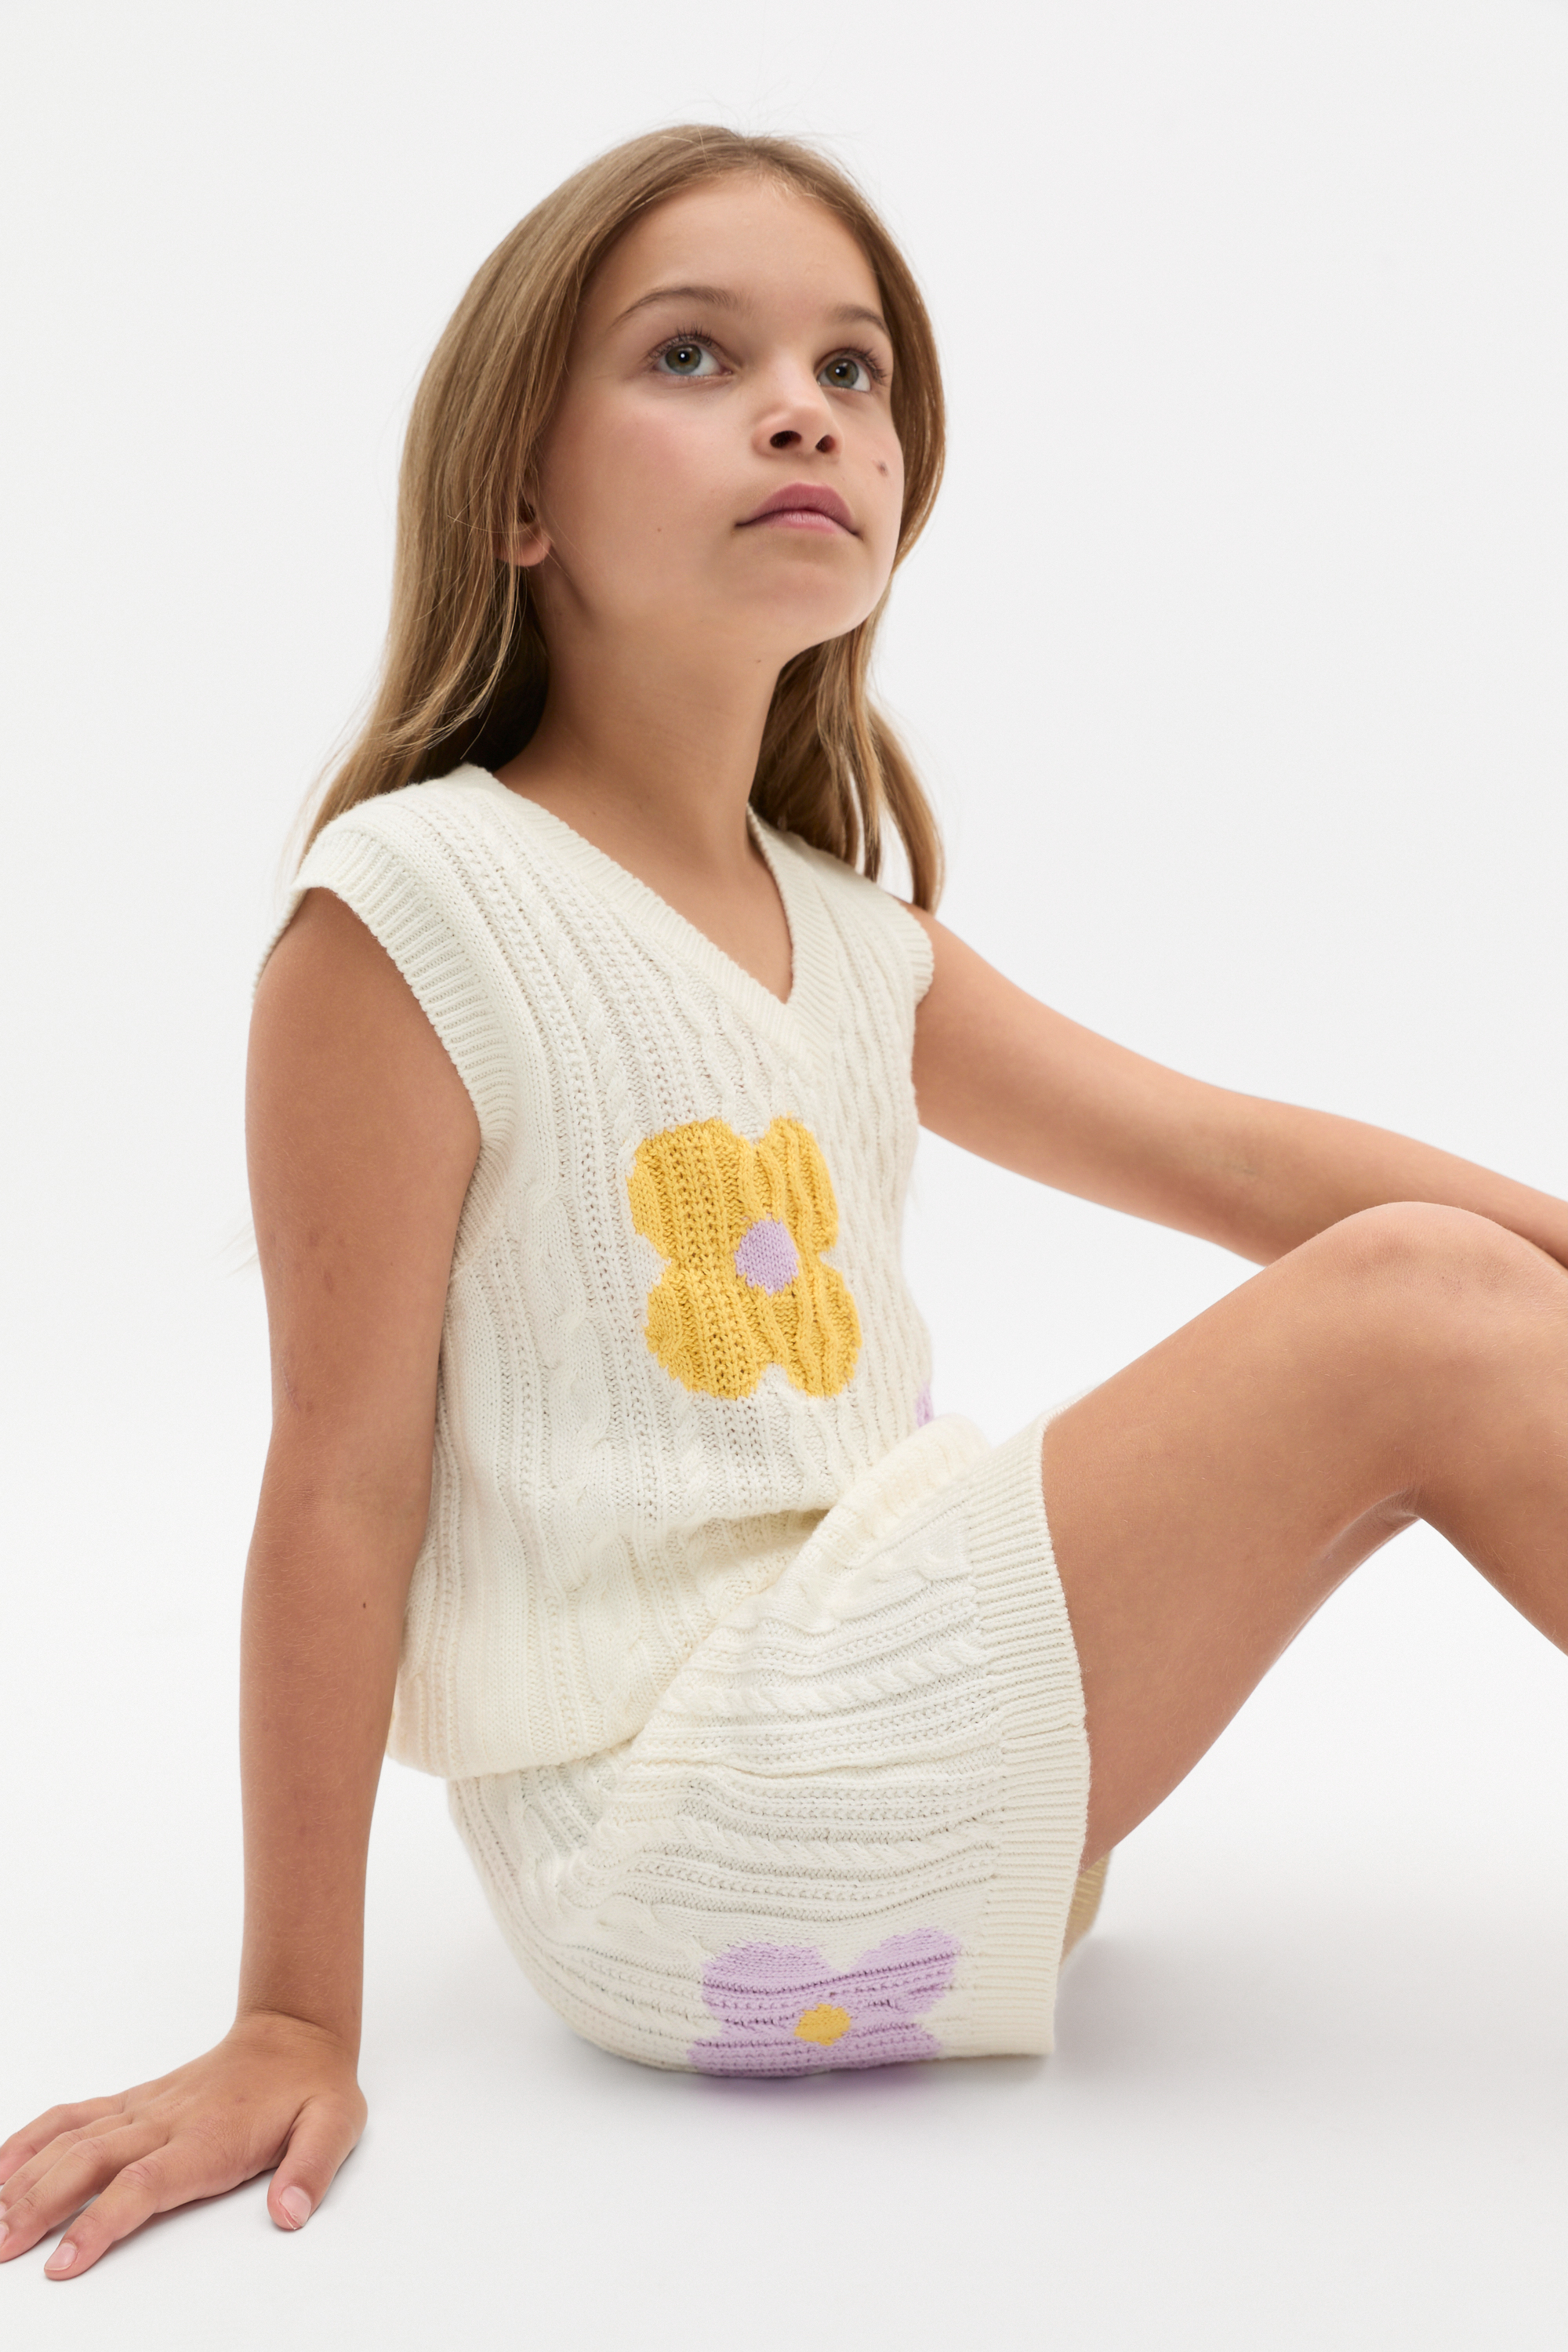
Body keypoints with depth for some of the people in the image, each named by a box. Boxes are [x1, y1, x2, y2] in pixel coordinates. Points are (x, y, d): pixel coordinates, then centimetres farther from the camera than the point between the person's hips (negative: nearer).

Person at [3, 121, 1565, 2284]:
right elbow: (344, 1477, -11)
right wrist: (292, 2025, -7)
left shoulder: (853, 935, 11)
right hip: (664, 1840, -8)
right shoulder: (412, 907, -11)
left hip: (899, 1735, 8)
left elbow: (1220, 1153, 13)